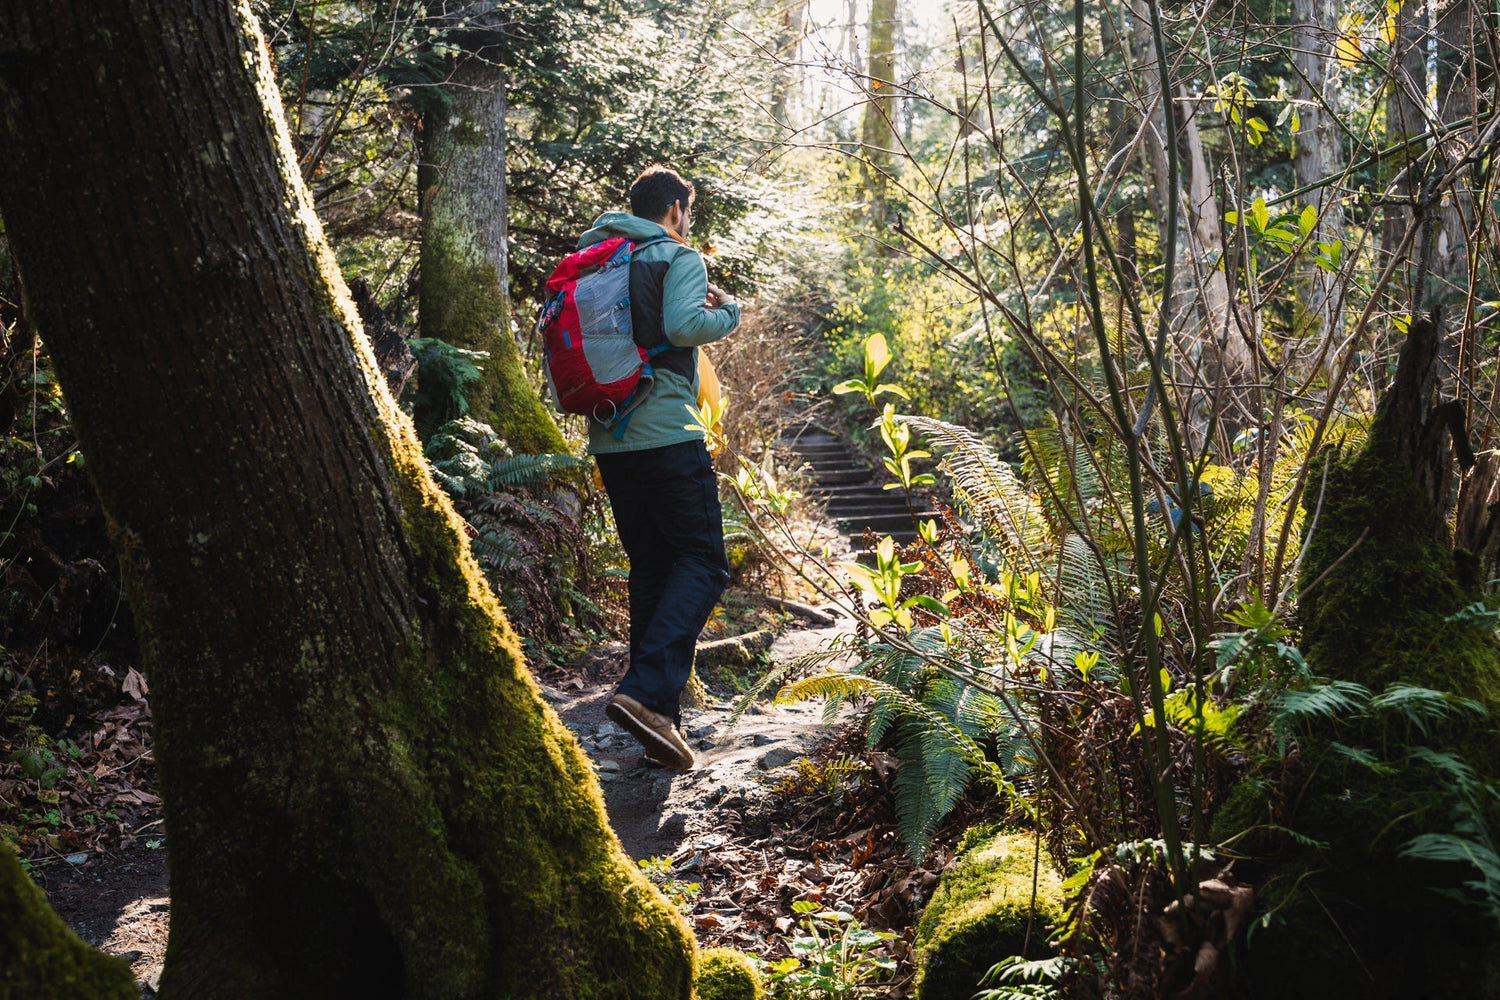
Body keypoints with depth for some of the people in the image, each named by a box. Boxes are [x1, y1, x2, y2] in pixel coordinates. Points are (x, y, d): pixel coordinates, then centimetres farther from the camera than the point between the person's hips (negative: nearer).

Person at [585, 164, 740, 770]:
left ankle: (657, 718, 12)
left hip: (609, 441, 7)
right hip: (666, 436, -7)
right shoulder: (679, 258, -4)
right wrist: (728, 311, -2)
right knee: (702, 562, -3)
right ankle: (647, 691, -22)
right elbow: (683, 327, -20)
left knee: (649, 566, 13)